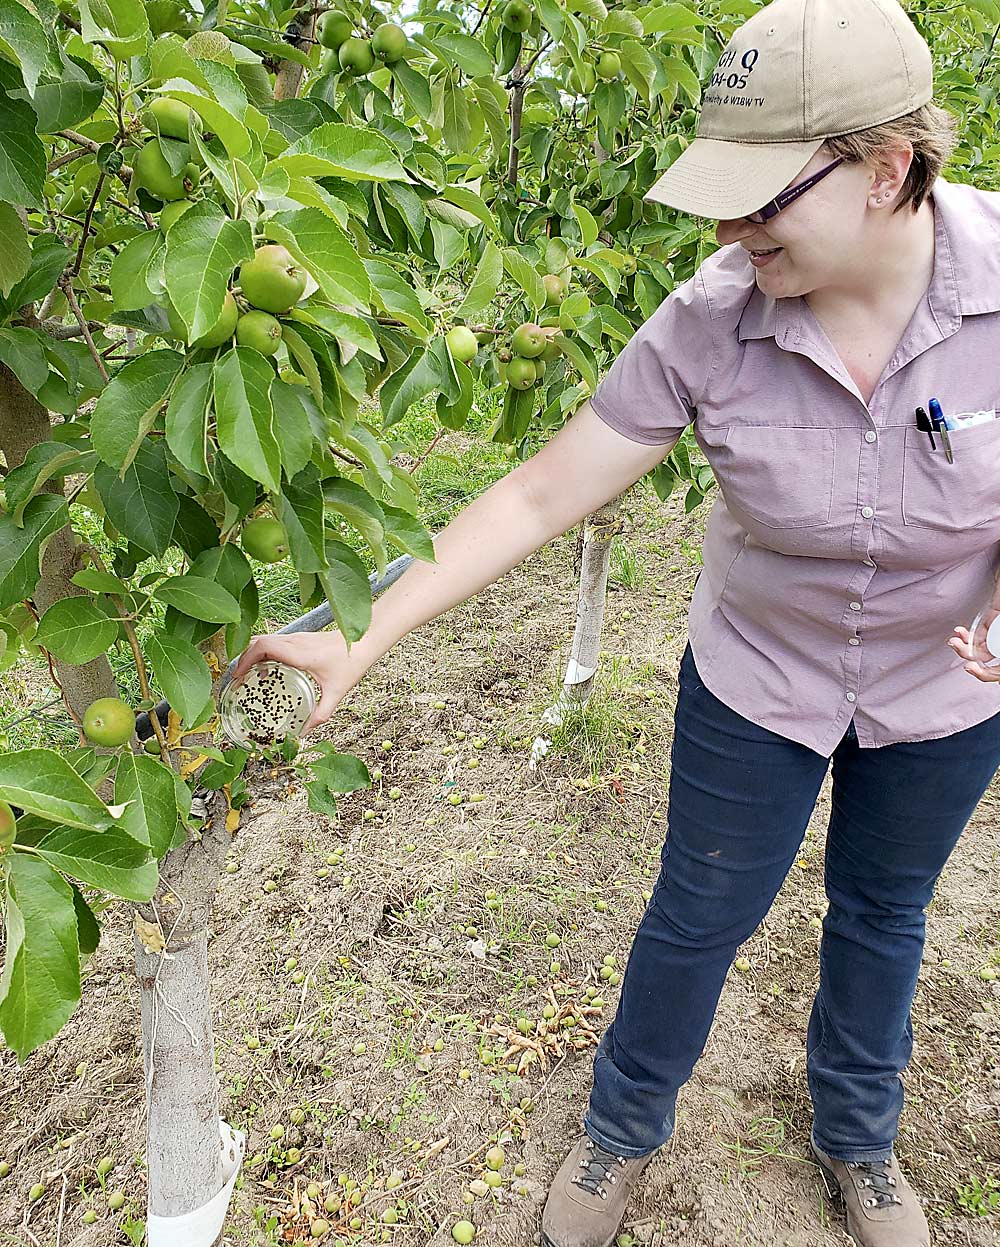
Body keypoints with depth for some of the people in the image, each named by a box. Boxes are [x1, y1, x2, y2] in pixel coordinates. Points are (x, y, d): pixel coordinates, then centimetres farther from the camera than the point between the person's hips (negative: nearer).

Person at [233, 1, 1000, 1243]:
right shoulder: (708, 322, -24)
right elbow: (539, 495, -21)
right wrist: (359, 640, -24)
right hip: (756, 679, -1)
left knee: (881, 913, 23)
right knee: (699, 916, 14)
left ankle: (857, 1139, 54)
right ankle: (622, 1130, 45)